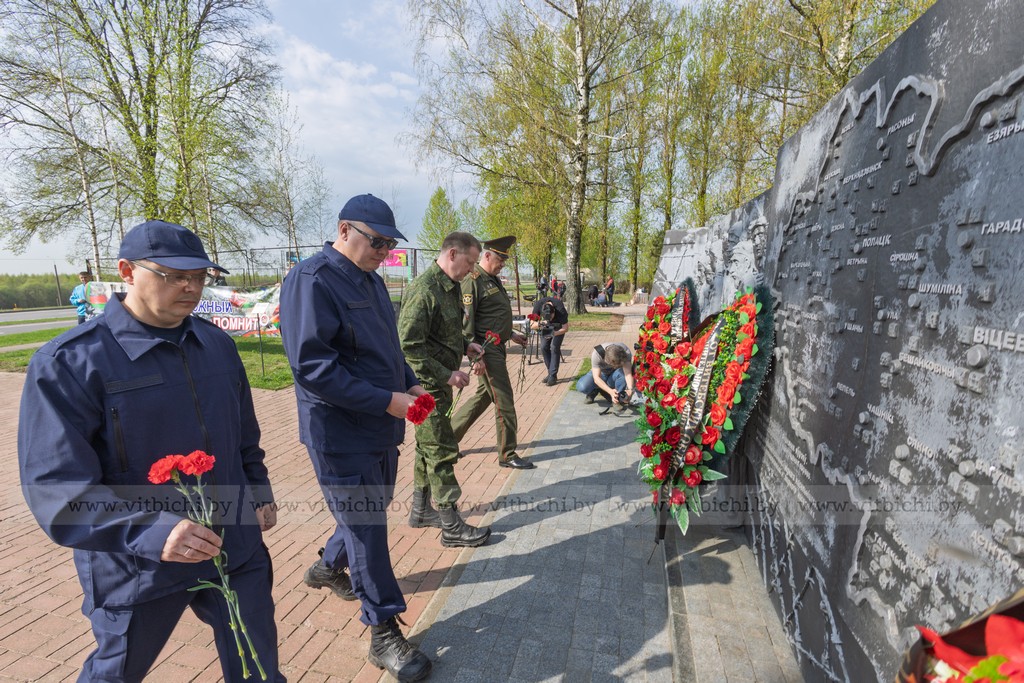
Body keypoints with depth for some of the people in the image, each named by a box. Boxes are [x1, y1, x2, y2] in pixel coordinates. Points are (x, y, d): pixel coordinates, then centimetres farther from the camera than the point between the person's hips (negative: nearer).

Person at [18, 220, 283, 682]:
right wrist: (150, 532, -33)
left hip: (237, 550, 4)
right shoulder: (70, 362, -15)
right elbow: (57, 485, -21)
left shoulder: (217, 344, 2)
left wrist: (260, 492, 12)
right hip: (139, 570, -3)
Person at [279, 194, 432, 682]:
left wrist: (411, 385, 1)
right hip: (341, 435, -8)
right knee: (366, 531, 3)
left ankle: (328, 566, 51)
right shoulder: (312, 280, -18)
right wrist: (387, 400, -24)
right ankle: (384, 632, 21)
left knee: (370, 512, 23)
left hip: (381, 430, 9)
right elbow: (311, 367, -24)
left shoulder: (371, 280, 10)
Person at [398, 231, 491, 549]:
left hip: (439, 382, 10)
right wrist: (446, 375, -22)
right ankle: (452, 527, 11)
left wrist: (465, 345, 7)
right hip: (426, 385, -10)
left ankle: (421, 507, 36)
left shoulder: (451, 287, 10)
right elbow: (409, 346, -25)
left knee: (428, 445, 20)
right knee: (441, 451, -2)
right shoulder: (423, 290, -22)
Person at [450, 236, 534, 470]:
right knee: (504, 401, -2)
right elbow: (465, 322, -19)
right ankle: (508, 455, 12)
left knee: (483, 396, 18)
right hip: (486, 350, -10)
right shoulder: (473, 281, -15)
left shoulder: (493, 280, 16)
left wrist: (510, 334, 20)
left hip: (497, 347, 10)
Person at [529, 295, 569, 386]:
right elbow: (532, 325, -25)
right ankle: (550, 372, 6)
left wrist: (554, 333, -46)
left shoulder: (560, 309, -38)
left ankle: (553, 375, -11)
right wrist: (539, 324, -46)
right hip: (546, 326, 3)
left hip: (559, 325, -3)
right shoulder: (538, 305, -31)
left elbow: (565, 328, -30)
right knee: (544, 347, -7)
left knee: (554, 347, -17)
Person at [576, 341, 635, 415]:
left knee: (622, 372, -38)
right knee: (581, 386, -32)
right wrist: (610, 391, -51)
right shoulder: (596, 353, -33)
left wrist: (630, 389, -54)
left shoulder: (626, 352, -28)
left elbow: (628, 373, -35)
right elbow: (596, 378, -37)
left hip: (614, 375, 1)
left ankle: (618, 401, -18)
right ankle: (594, 391, 3)